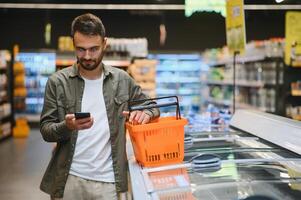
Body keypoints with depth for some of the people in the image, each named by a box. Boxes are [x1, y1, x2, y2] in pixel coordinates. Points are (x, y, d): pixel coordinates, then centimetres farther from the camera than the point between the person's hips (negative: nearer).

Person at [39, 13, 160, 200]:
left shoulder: (122, 80, 2)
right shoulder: (58, 82, -3)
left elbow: (153, 107, 11)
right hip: (68, 179, -1)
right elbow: (46, 130, -2)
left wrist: (146, 113, -12)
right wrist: (67, 126, -23)